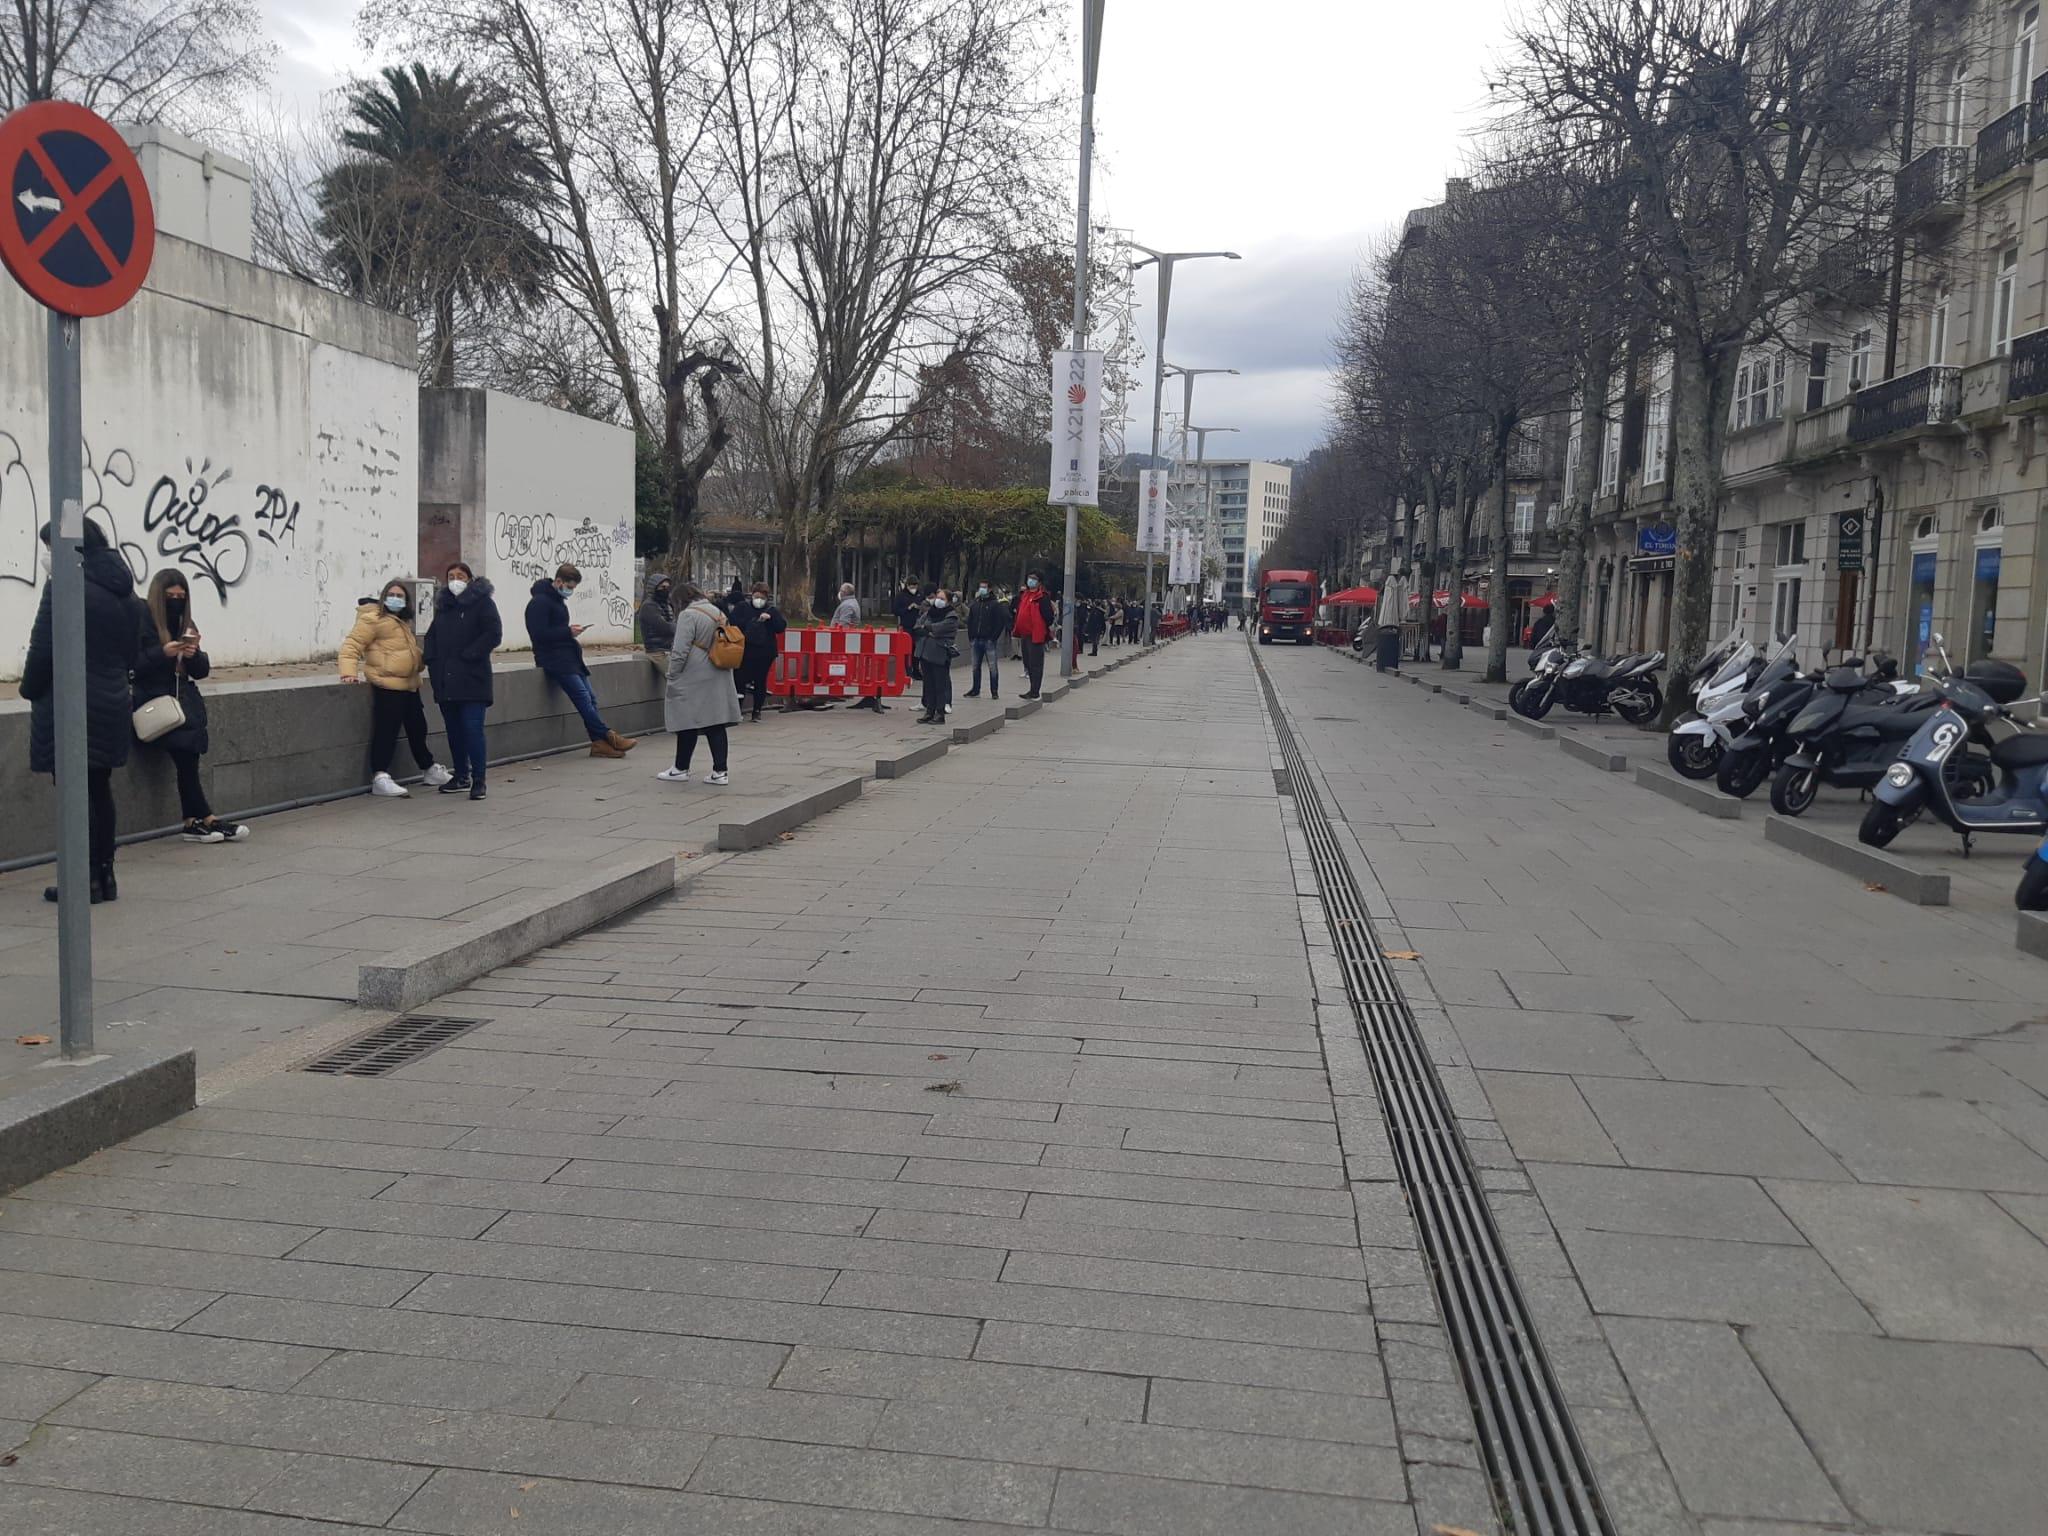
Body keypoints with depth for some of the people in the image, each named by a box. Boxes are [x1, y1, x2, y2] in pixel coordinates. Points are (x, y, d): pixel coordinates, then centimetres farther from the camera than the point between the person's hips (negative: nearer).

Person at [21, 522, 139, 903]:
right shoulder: (123, 592, 11)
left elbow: (42, 651, -14)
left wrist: (31, 690, 1)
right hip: (112, 707, 8)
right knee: (100, 790, 13)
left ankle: (85, 879, 2)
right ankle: (105, 875, 17)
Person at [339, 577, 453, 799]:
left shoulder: (403, 622, 21)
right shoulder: (372, 618, -6)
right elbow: (352, 645, -13)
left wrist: (423, 658, 22)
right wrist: (349, 671, -25)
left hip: (408, 685, 9)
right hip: (387, 684, -9)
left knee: (417, 728, 16)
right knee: (386, 730, -9)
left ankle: (430, 770, 28)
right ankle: (380, 777, -7)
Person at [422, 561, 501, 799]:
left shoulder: (482, 602, -3)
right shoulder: (443, 605, 16)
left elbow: (494, 634, -11)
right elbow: (432, 636, 24)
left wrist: (468, 655, -15)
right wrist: (432, 660, 7)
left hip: (472, 680, -6)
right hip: (445, 680, 6)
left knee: (472, 729, -10)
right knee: (454, 730, 11)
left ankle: (478, 780, -5)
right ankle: (461, 776, 22)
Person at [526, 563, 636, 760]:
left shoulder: (558, 600, 21)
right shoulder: (539, 602, -10)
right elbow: (539, 634, -18)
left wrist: (573, 640, 10)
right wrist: (568, 632, -15)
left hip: (569, 658, 10)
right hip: (554, 660, -10)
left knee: (590, 699, 0)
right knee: (583, 698, -17)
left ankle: (599, 743, -4)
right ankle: (608, 736, -18)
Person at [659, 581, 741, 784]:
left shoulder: (688, 615, -11)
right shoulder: (718, 613, 12)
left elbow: (681, 651, -15)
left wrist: (672, 676, -5)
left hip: (693, 680, -7)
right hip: (717, 680, 7)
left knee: (687, 724, 3)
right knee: (716, 725, 7)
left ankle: (681, 769, 12)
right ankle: (720, 771, 5)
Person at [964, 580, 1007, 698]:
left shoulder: (995, 604, -3)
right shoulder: (974, 604, 12)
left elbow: (1001, 622, -7)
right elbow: (969, 622, 16)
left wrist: (994, 637, -12)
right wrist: (970, 638, 8)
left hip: (989, 641, -5)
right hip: (976, 640, 5)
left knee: (992, 667, -3)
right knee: (976, 667, 11)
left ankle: (994, 692, 2)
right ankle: (975, 690, 19)